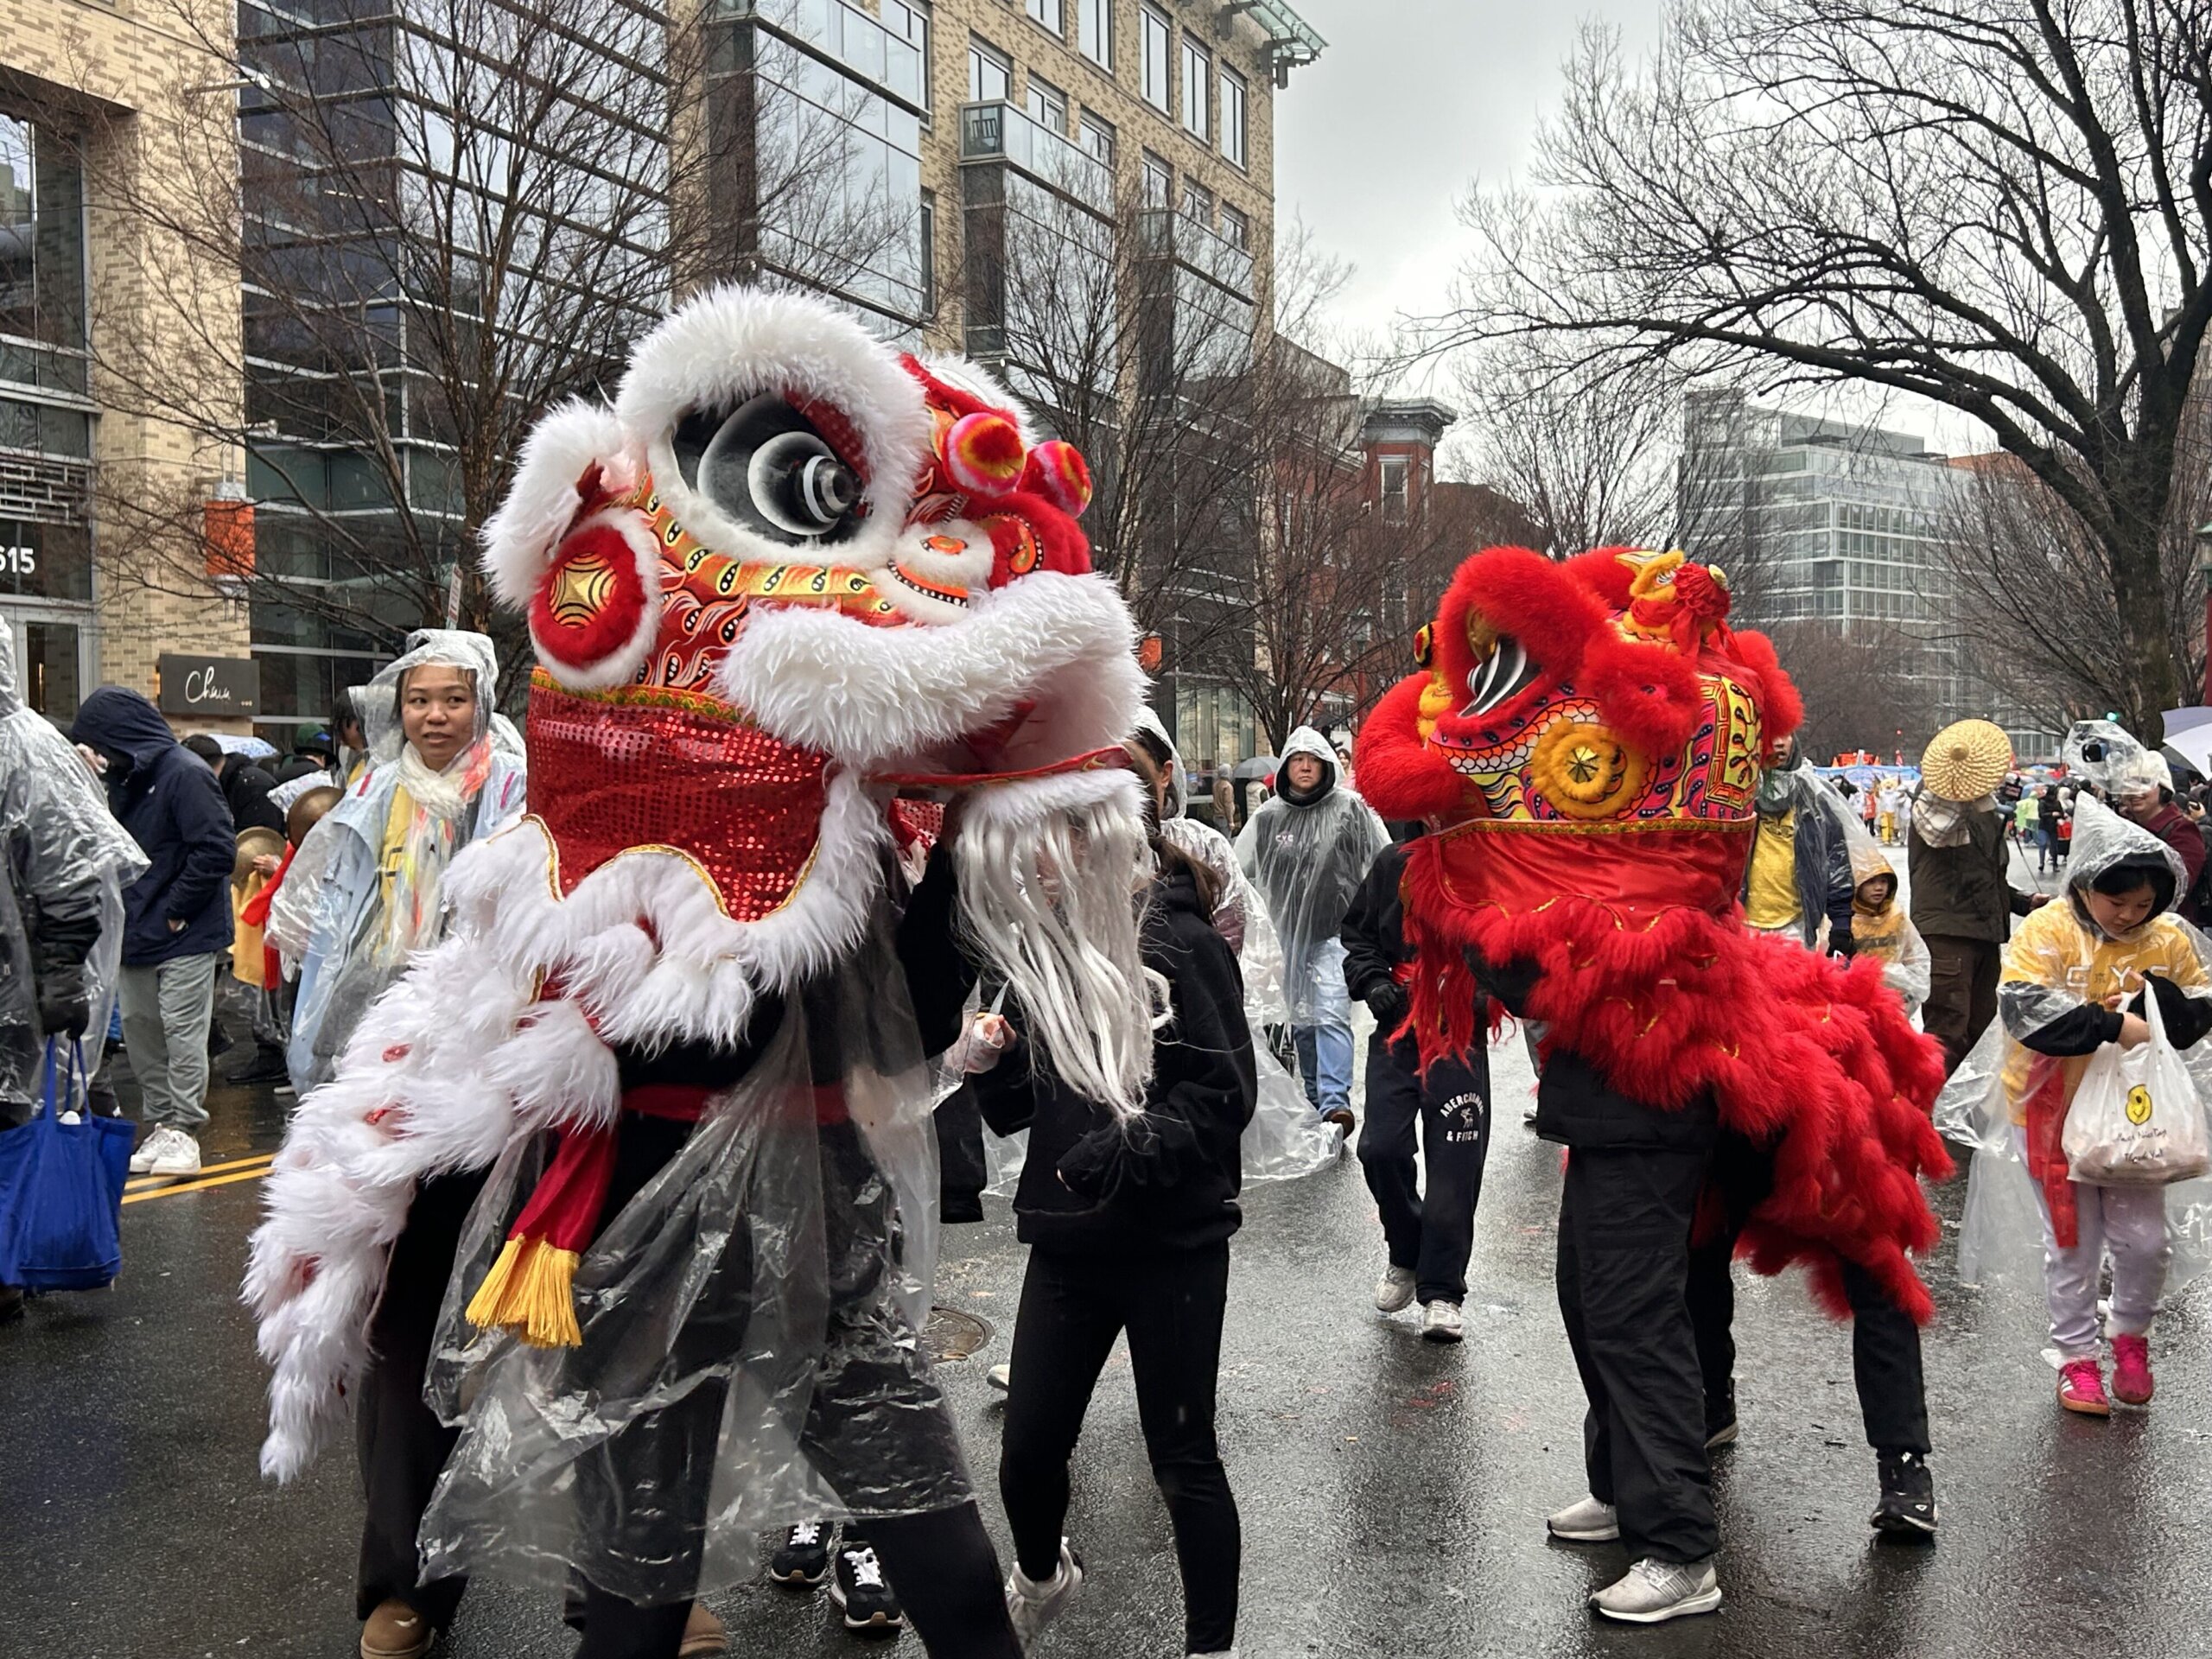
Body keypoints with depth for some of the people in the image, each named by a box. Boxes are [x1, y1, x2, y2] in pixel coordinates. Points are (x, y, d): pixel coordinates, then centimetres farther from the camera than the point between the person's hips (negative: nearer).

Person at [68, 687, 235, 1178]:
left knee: (183, 1032, -4)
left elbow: (217, 849, -20)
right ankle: (161, 1124, 21)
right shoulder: (126, 780, 13)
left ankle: (183, 1131, 3)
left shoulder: (186, 774, -14)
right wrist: (125, 908, 5)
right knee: (139, 1028, 11)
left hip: (185, 935, -9)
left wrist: (174, 910, -15)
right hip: (138, 934, 9)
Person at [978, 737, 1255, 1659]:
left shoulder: (1178, 943, -11)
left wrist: (1128, 1149, -27)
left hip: (1171, 1245, -5)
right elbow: (1020, 1109, 11)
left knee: (1182, 1461, 6)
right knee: (1027, 1451, 11)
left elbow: (1225, 1095, -16)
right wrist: (994, 1062, -8)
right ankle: (1041, 1575, 43)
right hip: (1068, 1239, 5)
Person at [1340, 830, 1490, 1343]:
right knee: (1381, 1148, -5)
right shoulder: (1394, 863, 4)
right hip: (1397, 1028, 3)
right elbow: (1357, 931, 16)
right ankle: (1406, 1256, 22)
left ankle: (1441, 1291, 11)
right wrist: (1371, 980, -1)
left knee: (1454, 1162, -2)